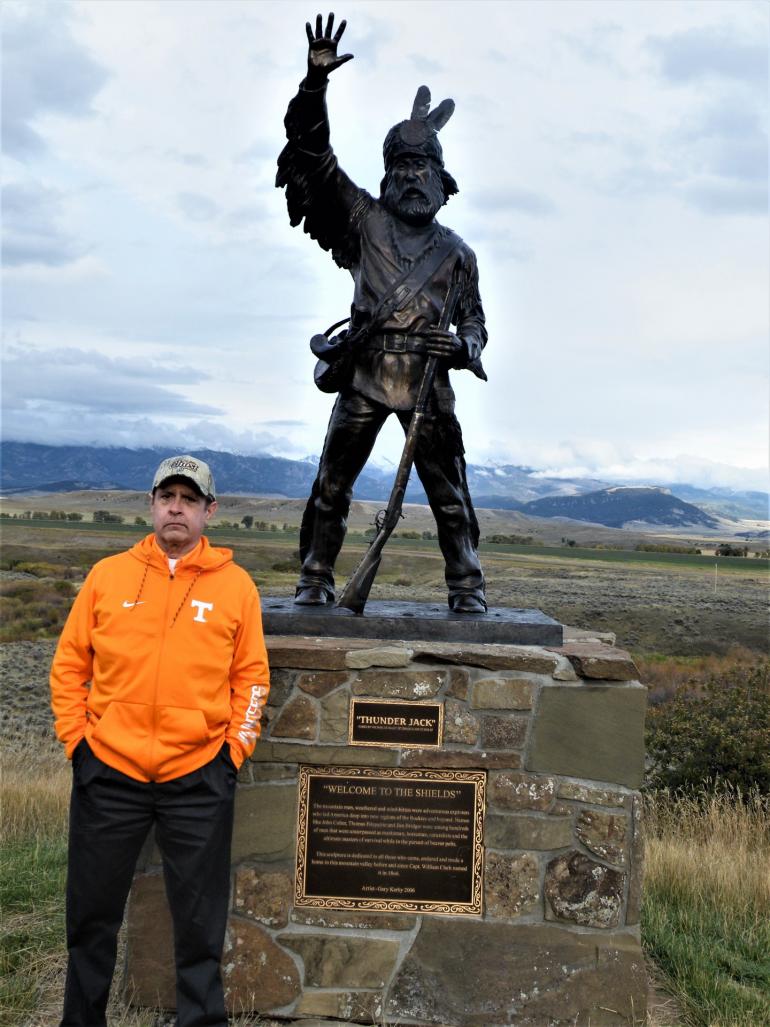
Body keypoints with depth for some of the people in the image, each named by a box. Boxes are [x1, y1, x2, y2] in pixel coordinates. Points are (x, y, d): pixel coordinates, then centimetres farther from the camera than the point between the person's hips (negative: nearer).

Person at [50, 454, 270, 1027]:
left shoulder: (235, 584, 1)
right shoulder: (108, 575, 3)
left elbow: (251, 677, 3)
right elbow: (69, 665, 6)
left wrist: (235, 749, -3)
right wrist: (76, 738, -1)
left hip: (199, 778, -1)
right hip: (108, 772, 1)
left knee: (200, 922, 10)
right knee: (93, 915, 15)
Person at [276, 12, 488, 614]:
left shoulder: (455, 252, 13)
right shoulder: (364, 220, 10)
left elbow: (475, 322, 16)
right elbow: (311, 150, 6)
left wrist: (462, 347, -8)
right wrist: (316, 80, -5)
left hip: (428, 384, 0)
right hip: (364, 377, 0)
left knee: (449, 494, 1)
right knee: (331, 487, 1)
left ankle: (467, 590, 11)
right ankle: (316, 583, 11)